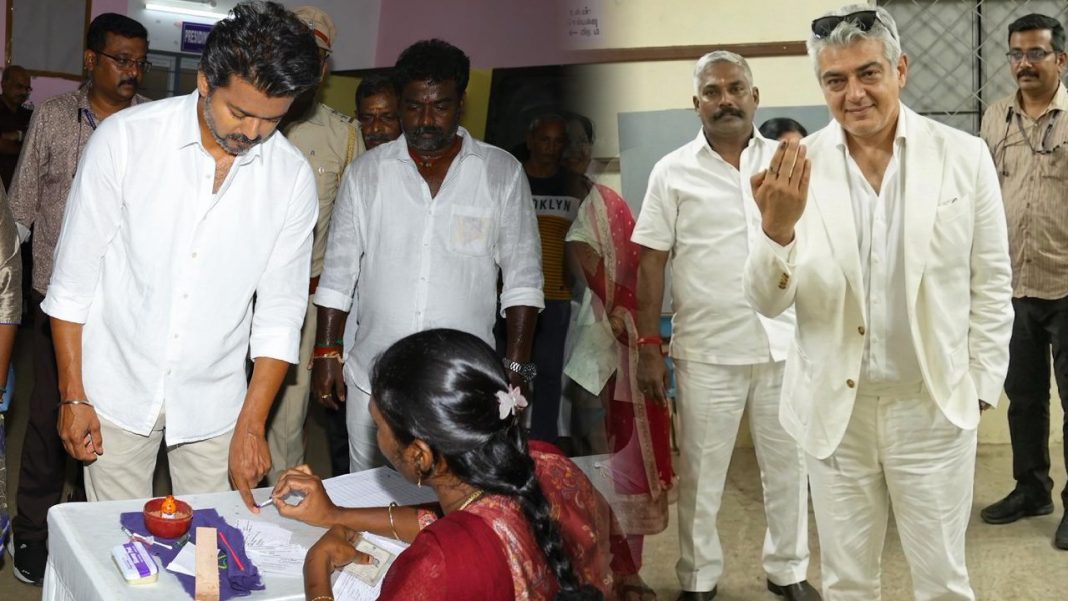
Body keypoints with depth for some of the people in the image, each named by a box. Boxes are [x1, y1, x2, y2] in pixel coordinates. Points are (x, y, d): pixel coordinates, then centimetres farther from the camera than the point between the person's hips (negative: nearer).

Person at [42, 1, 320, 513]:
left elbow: (280, 312, -2)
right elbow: (73, 281, -6)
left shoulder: (291, 177, -6)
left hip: (213, 401, 2)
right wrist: (73, 397, -5)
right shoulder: (124, 139, -12)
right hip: (119, 389, -1)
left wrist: (251, 425, -6)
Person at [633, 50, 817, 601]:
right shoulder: (672, 173, 0)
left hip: (785, 344, 2)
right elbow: (651, 263, 0)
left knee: (787, 465, 12)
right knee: (701, 472, 7)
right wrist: (648, 345, -4)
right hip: (706, 350, -2)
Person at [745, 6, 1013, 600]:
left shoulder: (964, 156, -6)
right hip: (835, 409, 1)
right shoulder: (795, 169, -6)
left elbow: (991, 285, 1)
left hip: (934, 407, -1)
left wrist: (980, 390, -1)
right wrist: (777, 226, -26)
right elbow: (768, 301, -7)